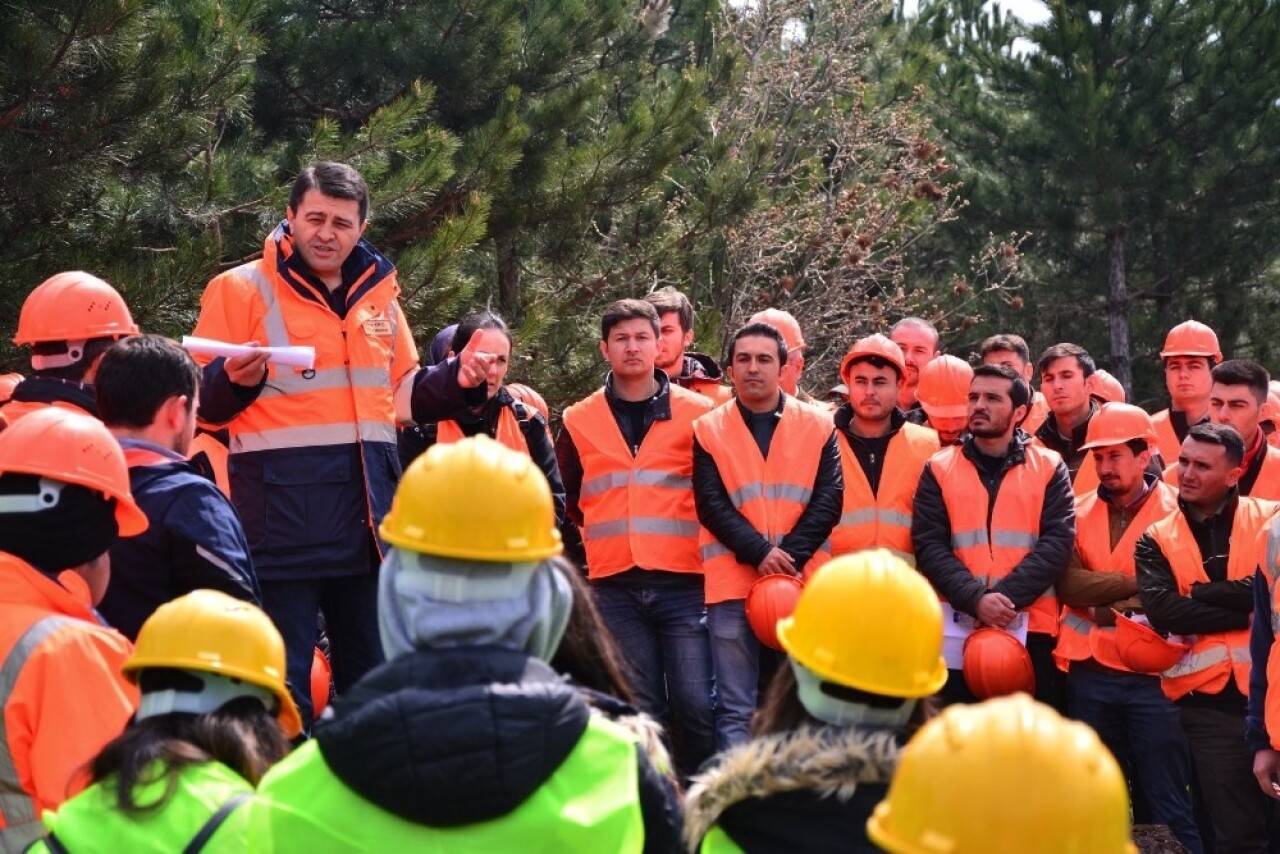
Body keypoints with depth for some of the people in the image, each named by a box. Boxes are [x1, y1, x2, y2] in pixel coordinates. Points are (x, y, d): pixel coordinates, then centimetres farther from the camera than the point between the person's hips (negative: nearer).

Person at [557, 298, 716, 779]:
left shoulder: (697, 414, 4)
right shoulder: (580, 422, 10)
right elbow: (567, 500, 21)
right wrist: (605, 532, 12)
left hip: (683, 581, -2)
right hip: (615, 586, 2)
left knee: (694, 703, -7)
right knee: (642, 709, 4)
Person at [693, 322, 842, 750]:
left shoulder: (818, 426, 8)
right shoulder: (708, 430, 7)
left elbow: (828, 500, 0)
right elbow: (711, 505, -3)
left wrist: (791, 556, -13)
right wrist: (759, 553, -16)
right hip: (733, 585, -1)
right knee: (736, 709, 0)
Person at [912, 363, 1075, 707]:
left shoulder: (1050, 468, 7)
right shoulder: (939, 469, 8)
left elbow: (1057, 543, -4)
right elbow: (929, 546, -1)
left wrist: (1007, 596, -17)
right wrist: (976, 599, -16)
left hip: (1031, 630, 0)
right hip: (956, 629, 1)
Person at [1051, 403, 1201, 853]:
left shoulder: (1178, 511, -5)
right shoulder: (1078, 511, 5)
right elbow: (1068, 584, -10)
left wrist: (1106, 609, -14)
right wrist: (1139, 583, -18)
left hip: (1154, 675, -4)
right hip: (1089, 674, 4)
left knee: (1168, 803, 1)